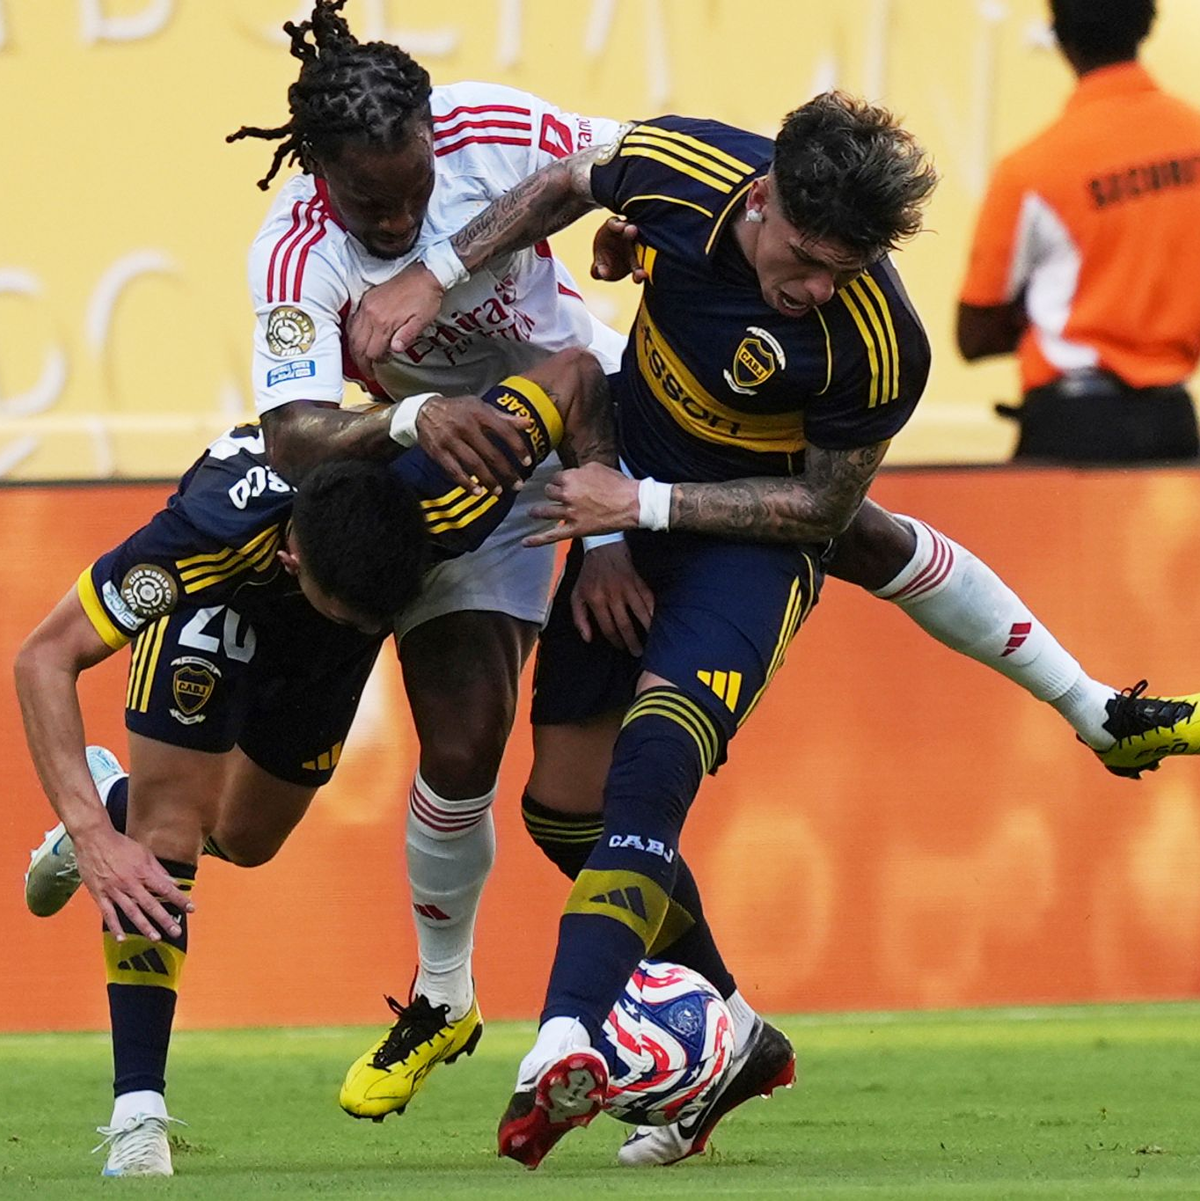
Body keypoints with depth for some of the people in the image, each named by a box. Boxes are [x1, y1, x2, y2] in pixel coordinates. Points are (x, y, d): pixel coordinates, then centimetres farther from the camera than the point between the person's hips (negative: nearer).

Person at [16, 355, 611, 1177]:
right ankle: (139, 1116, -14)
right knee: (168, 822, -20)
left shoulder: (447, 500, -44)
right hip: (225, 587, -3)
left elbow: (573, 375, -28)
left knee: (247, 841, 14)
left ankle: (117, 800, 47)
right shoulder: (211, 532, -47)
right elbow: (45, 657, -40)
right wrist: (95, 835, -48)